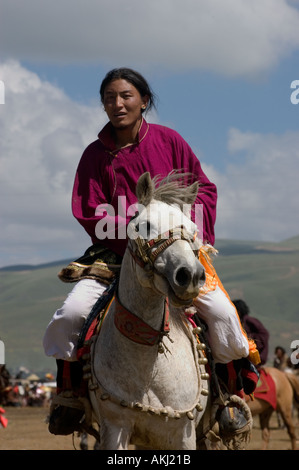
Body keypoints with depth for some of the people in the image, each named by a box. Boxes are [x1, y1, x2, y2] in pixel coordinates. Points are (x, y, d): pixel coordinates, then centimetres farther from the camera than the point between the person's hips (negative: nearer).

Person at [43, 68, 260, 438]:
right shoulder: (96, 155, 3)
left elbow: (203, 190, 6)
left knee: (220, 312, -21)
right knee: (70, 314, -20)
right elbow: (90, 213, -1)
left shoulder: (168, 140, 3)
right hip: (117, 252, 1)